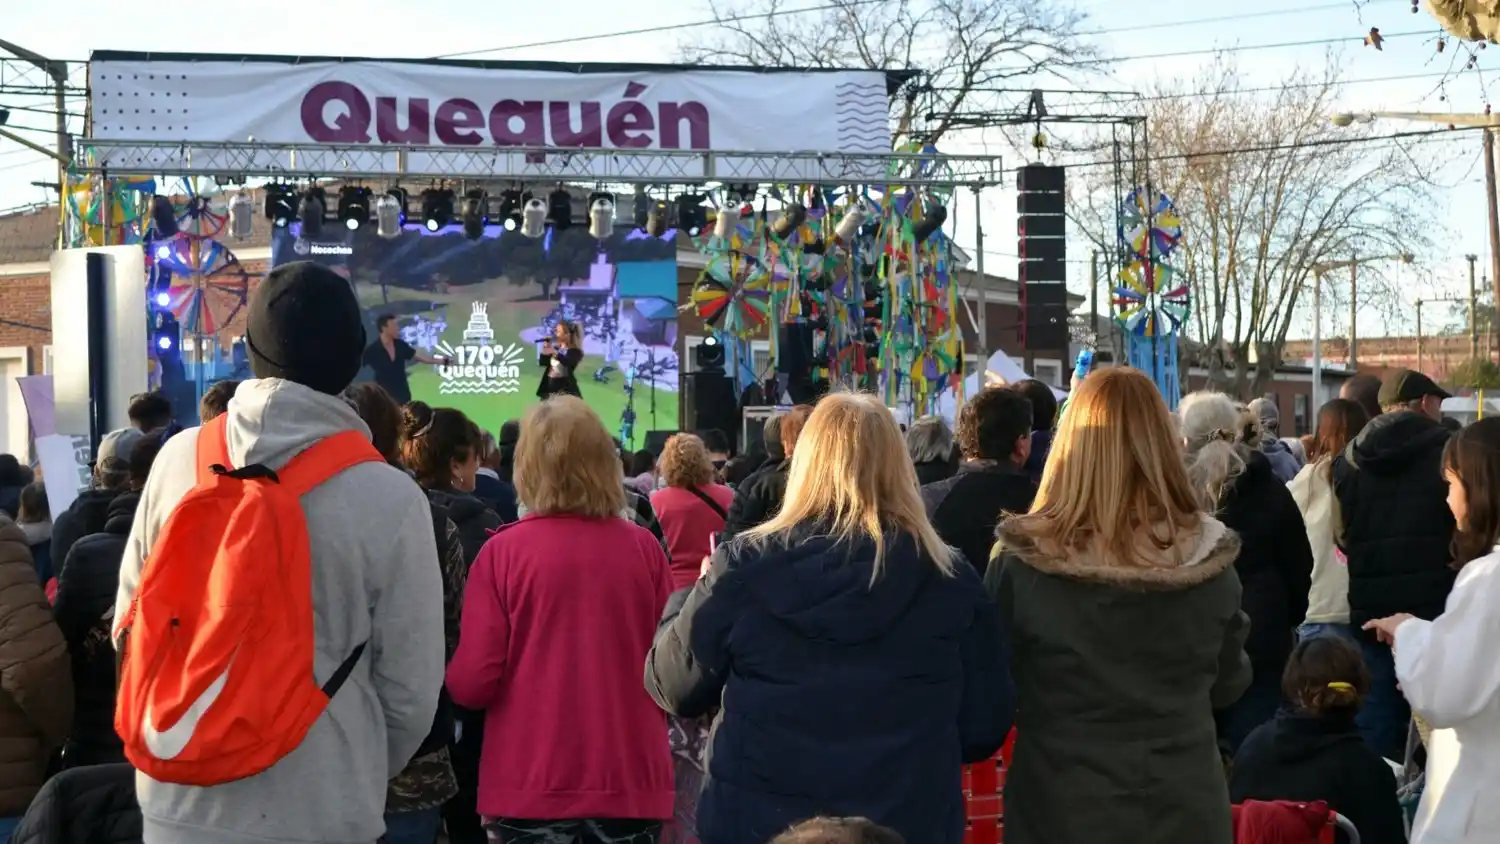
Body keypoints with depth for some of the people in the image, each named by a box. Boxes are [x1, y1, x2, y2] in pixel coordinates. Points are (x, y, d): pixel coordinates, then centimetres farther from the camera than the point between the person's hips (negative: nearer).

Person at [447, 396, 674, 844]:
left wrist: (450, 675, 13)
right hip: (630, 781, 2)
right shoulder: (644, 548, -4)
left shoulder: (503, 551, -9)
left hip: (530, 786, -2)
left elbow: (471, 684, -9)